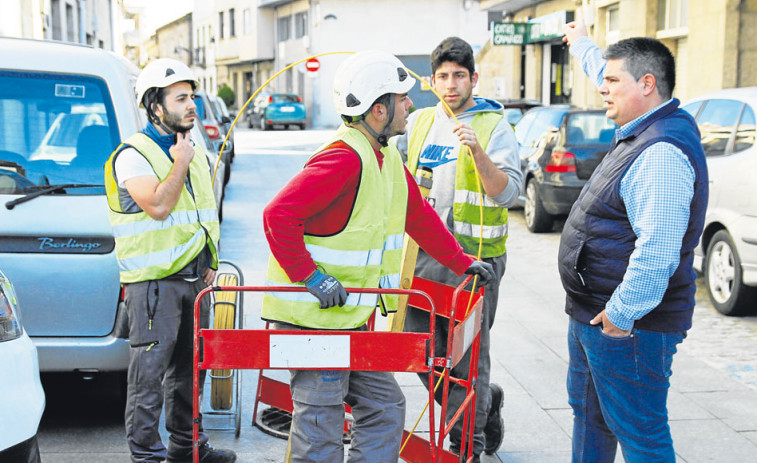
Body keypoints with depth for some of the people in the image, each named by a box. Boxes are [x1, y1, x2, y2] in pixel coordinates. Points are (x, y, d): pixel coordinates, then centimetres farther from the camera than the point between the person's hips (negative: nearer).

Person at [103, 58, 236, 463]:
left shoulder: (196, 153, 14)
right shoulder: (133, 154, -10)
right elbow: (158, 206, -24)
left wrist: (209, 263, 14)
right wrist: (180, 163, -15)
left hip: (194, 278, 8)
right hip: (153, 282, -7)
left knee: (189, 366, 15)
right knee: (150, 370, -4)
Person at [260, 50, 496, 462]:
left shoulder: (386, 157, 10)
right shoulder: (343, 158, -22)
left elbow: (418, 215, 21)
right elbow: (278, 215, -27)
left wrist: (462, 262, 22)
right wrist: (312, 277, -25)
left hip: (349, 316, 10)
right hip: (311, 316, -10)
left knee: (384, 408, 14)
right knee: (320, 424, -2)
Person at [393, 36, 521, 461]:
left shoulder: (495, 127, -4)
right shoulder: (419, 122, 10)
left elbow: (507, 192, -14)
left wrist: (477, 150, -28)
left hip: (474, 259, -5)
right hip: (423, 255, 5)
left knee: (468, 354, 3)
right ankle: (485, 401, 35)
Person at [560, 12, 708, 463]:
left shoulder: (662, 153, -25)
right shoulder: (643, 130, 9)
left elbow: (658, 250, -32)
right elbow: (608, 73, 32)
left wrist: (620, 315, -25)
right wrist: (582, 45, 47)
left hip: (628, 325, -11)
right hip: (595, 314, 11)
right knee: (589, 413, 23)